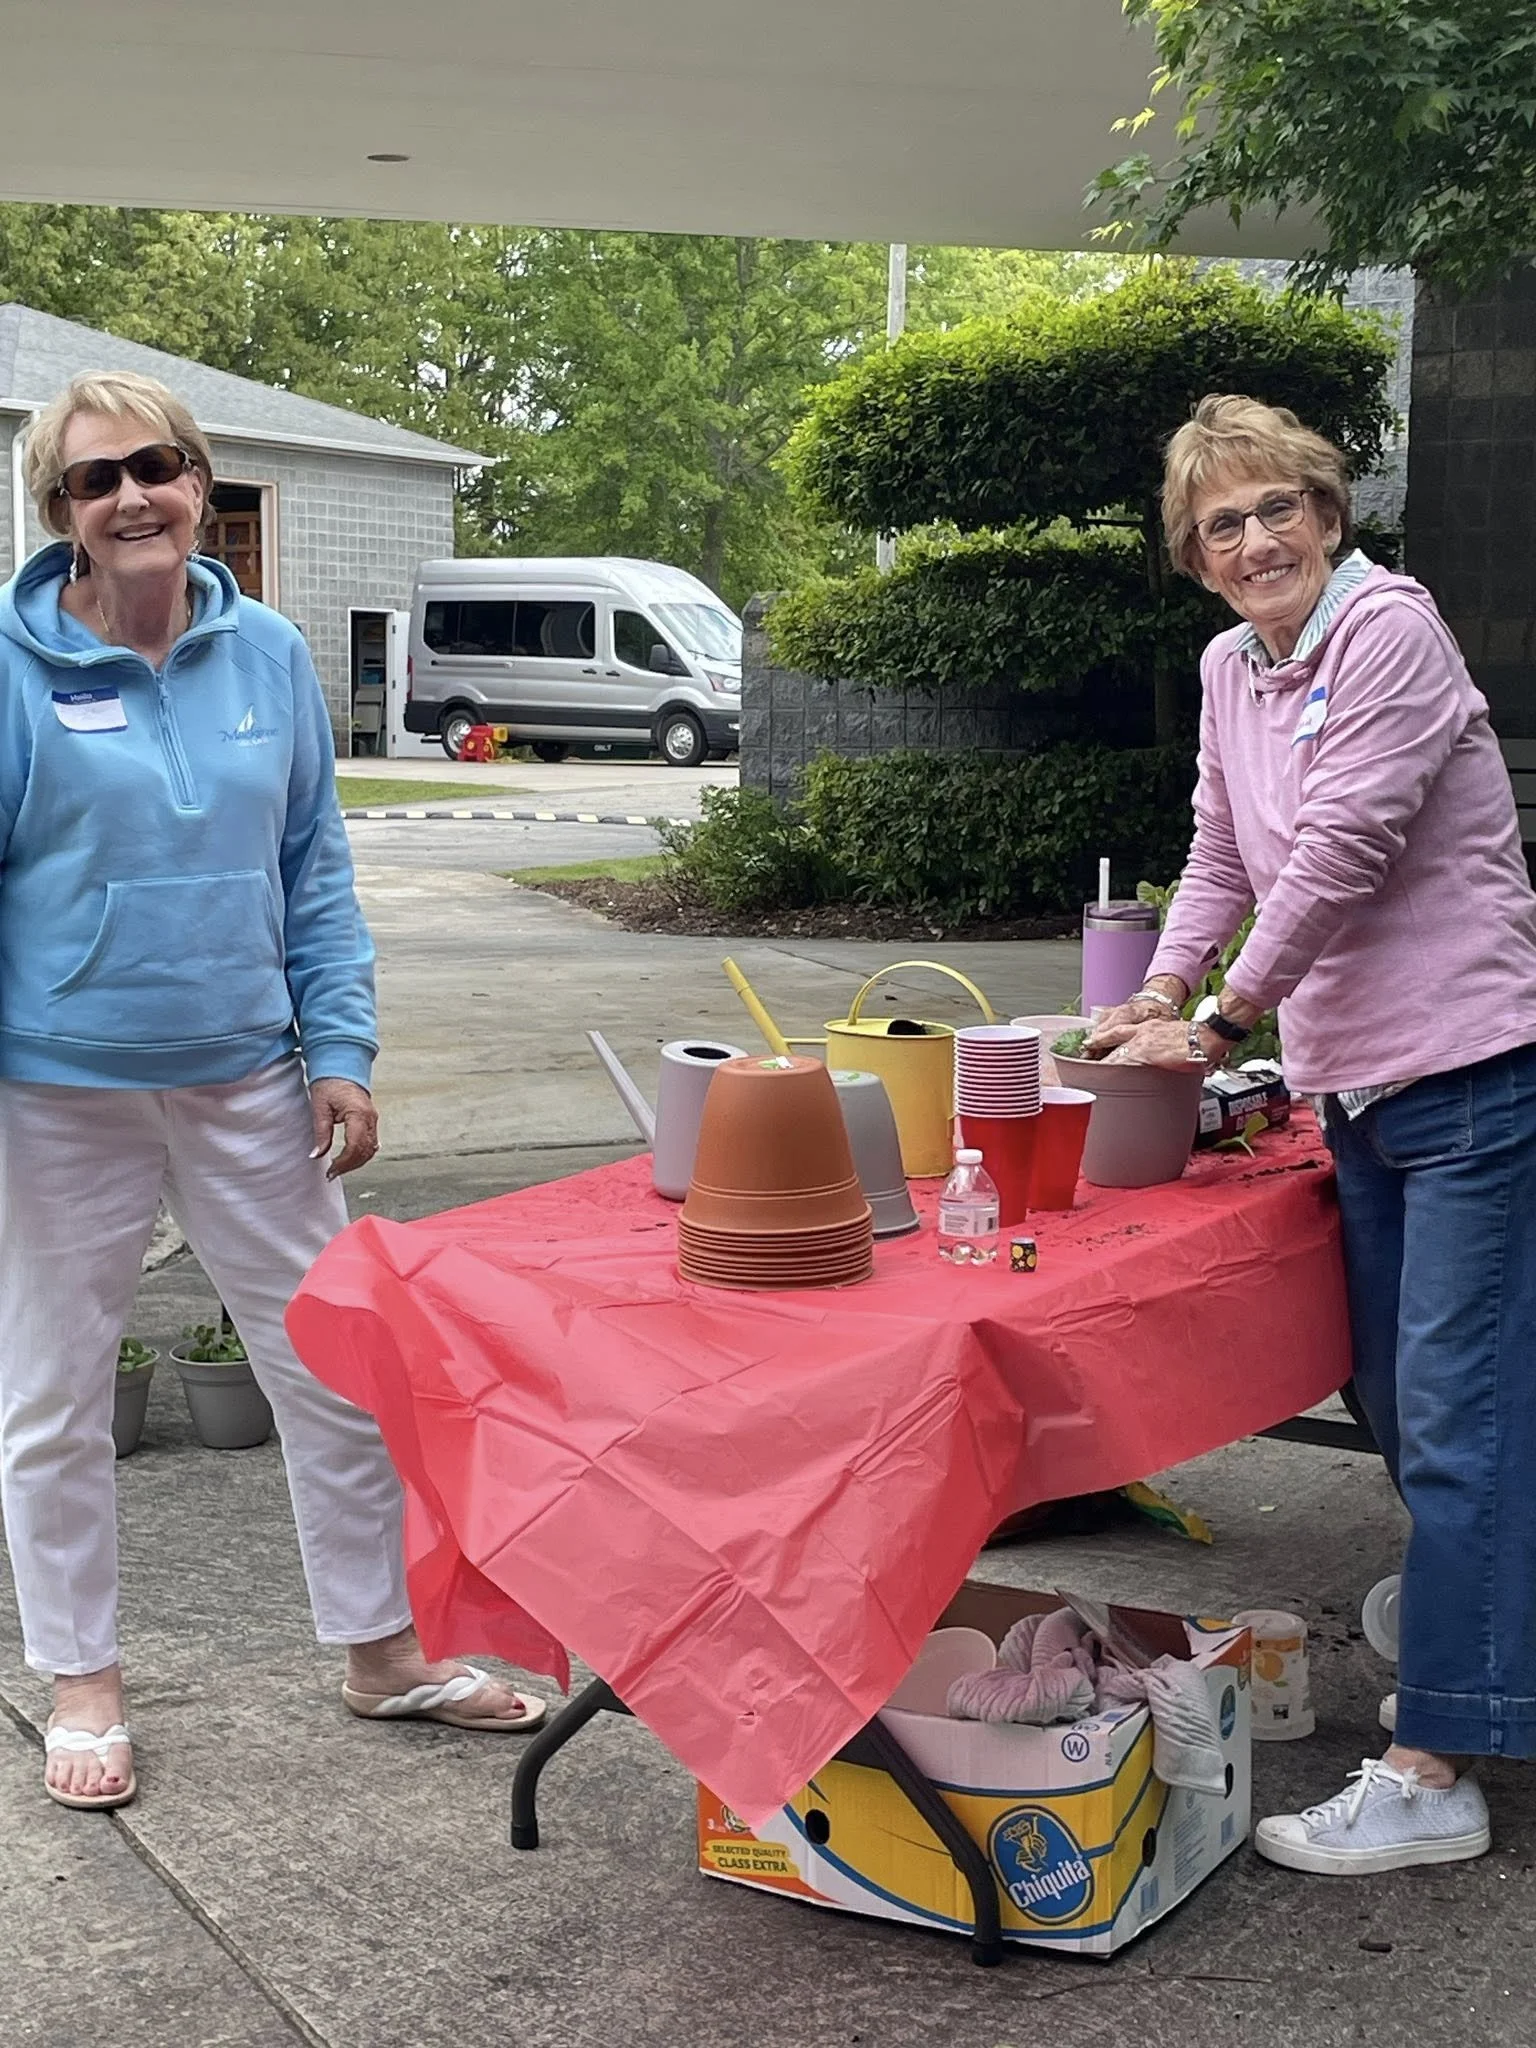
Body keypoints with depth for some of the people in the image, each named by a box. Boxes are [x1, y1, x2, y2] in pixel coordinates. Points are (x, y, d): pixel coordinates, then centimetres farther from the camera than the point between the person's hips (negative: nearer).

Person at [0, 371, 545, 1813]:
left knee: (339, 1370, 9)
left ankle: (382, 1649, 28)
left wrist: (341, 1052, 2)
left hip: (249, 1079, 3)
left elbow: (316, 871, 7)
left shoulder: (268, 655, 1)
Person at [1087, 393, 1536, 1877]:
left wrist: (1224, 1022, -12)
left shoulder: (1388, 627, -12)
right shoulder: (1230, 669, 12)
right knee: (1398, 1403, 16)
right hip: (1355, 1084, 9)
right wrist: (1159, 999, 7)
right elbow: (1223, 859, 20)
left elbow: (1341, 851, -18)